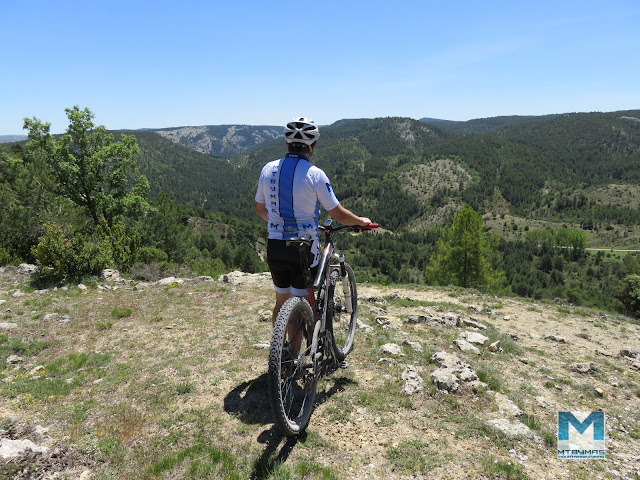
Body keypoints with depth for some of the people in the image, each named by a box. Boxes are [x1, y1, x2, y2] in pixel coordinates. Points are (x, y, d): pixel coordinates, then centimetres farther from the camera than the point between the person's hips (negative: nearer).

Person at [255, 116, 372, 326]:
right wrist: (362, 221, 11)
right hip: (304, 249, -5)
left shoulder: (268, 169, 1)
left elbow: (260, 209, 13)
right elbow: (339, 215, -8)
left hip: (275, 247, 5)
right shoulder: (315, 174, -12)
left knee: (281, 302, 21)